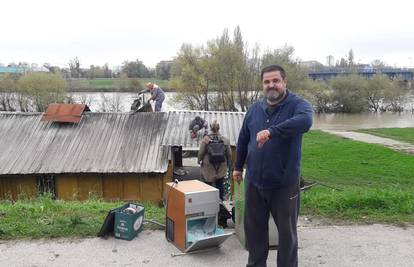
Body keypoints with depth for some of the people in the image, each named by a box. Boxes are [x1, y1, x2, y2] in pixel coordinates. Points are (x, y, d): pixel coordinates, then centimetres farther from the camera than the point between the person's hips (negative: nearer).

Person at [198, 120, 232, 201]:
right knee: (220, 184, 11)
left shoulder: (205, 139, -10)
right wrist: (228, 164, 16)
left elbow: (201, 153, -7)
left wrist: (199, 161, 11)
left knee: (208, 184, 8)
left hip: (208, 167, -2)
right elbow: (229, 154, 2)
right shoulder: (225, 140, -2)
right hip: (221, 168, 2)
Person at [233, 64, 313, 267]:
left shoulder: (297, 105, -10)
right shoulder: (254, 109, 6)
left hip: (284, 183, -4)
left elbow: (305, 121, -35)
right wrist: (238, 166, 22)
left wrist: (271, 131, -42)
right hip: (254, 181, 5)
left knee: (286, 231, 12)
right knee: (254, 227, 18)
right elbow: (243, 140, 16)